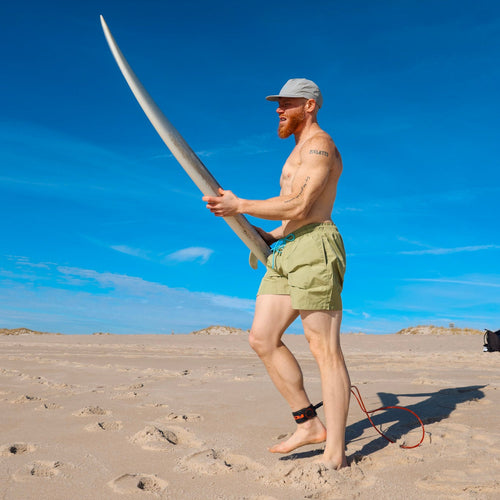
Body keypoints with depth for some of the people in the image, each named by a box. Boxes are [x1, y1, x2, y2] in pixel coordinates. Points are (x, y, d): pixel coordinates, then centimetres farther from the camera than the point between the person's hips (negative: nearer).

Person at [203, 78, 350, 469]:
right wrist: (273, 236, 17)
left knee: (325, 349, -8)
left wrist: (239, 207, -11)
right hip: (287, 251, 10)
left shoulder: (319, 144, -3)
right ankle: (309, 424, 11)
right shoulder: (302, 150, 29)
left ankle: (336, 454, -2)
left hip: (314, 247, -10)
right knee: (262, 338, 4)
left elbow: (298, 206, -16)